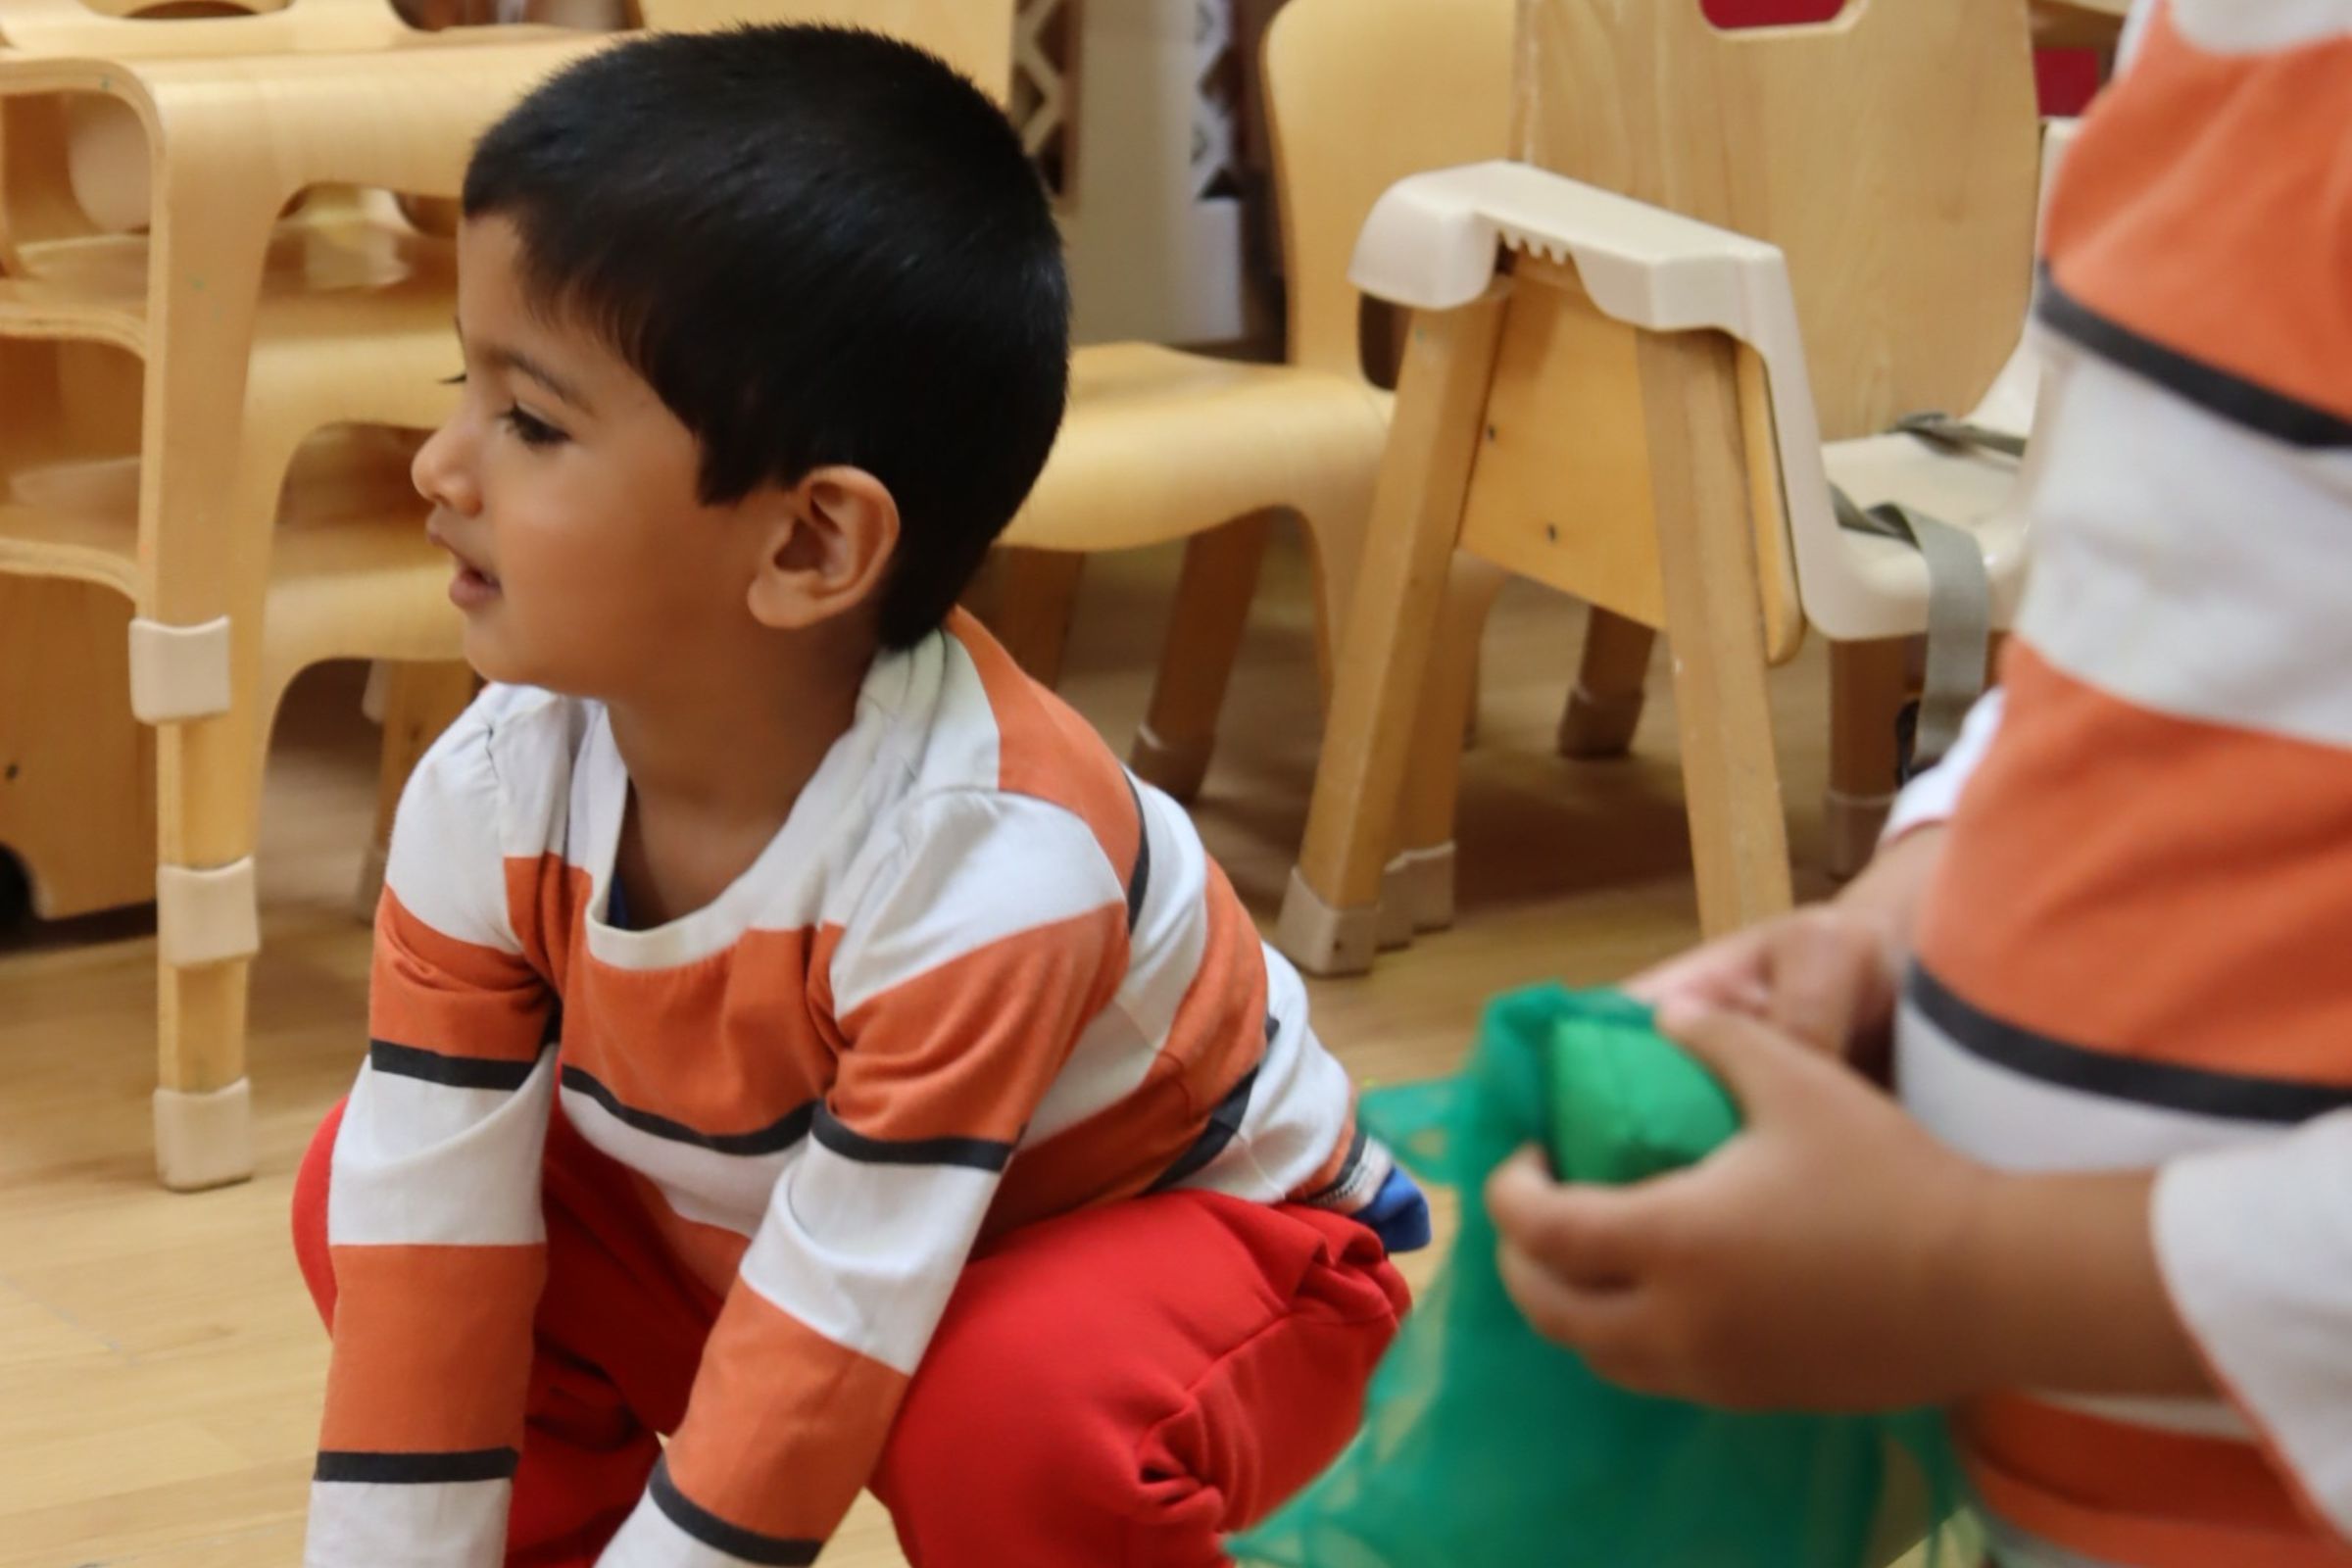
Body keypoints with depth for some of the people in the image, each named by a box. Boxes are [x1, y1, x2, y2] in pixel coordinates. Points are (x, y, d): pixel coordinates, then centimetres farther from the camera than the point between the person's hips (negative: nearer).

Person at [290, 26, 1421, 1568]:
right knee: (357, 1192, -8)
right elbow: (427, 1262, -16)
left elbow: (821, 1363, -34)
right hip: (761, 1224, 6)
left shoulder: (981, 864, -37)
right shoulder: (492, 799, -19)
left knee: (1012, 1413, -37)